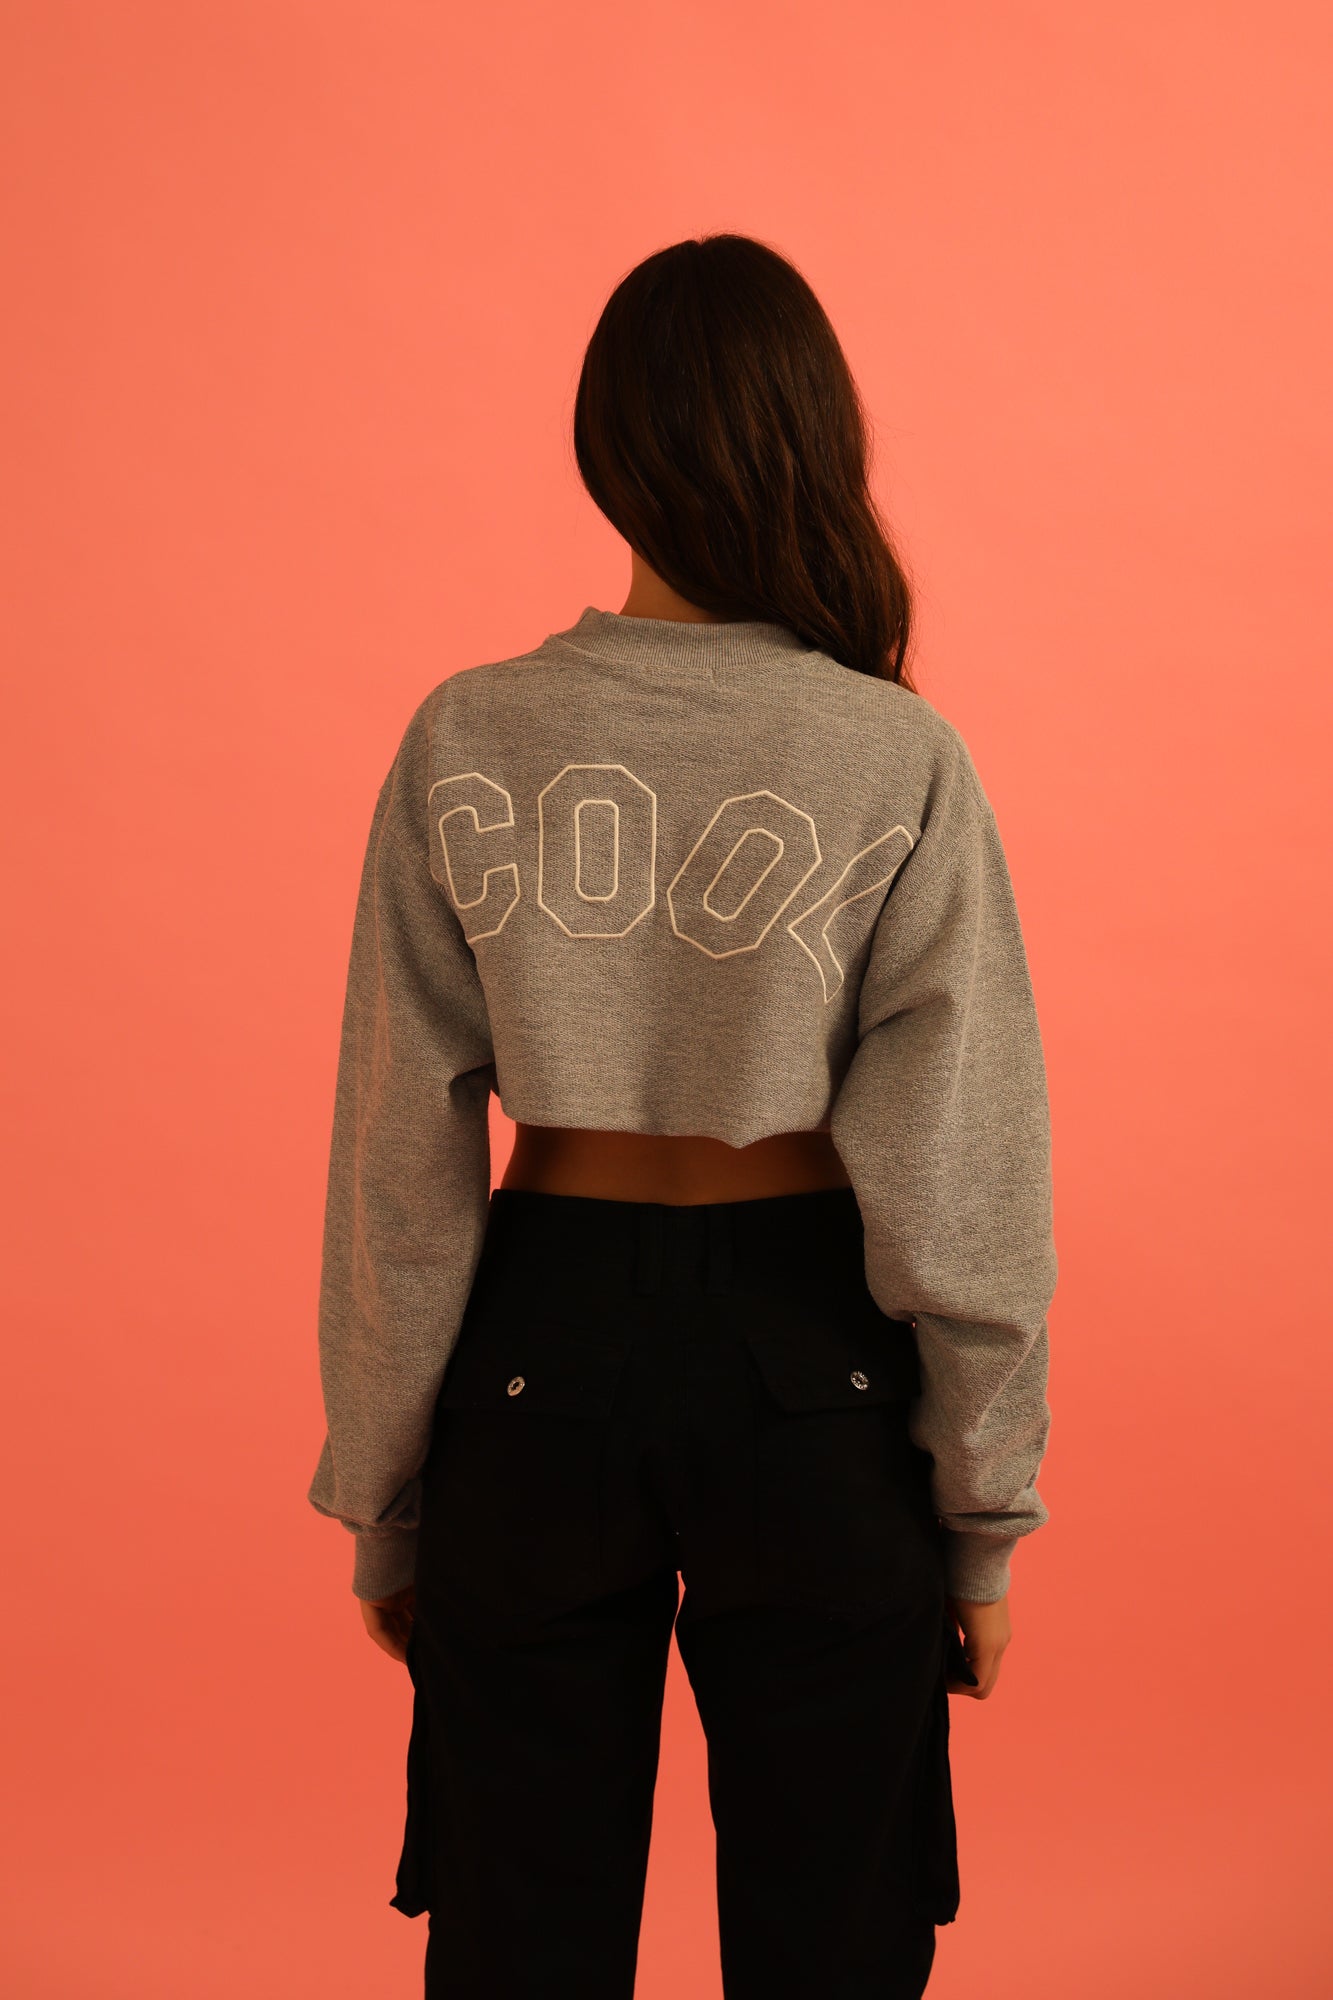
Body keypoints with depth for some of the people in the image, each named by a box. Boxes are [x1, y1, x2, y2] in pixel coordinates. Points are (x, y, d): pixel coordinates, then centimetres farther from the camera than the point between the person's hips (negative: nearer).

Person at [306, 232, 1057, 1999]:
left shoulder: (467, 743, -8)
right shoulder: (902, 763, -13)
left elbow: (400, 1164, -4)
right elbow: (959, 1187, -11)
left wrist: (380, 1499, 7)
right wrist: (986, 1517, 2)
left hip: (545, 1345, 2)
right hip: (812, 1370, -1)